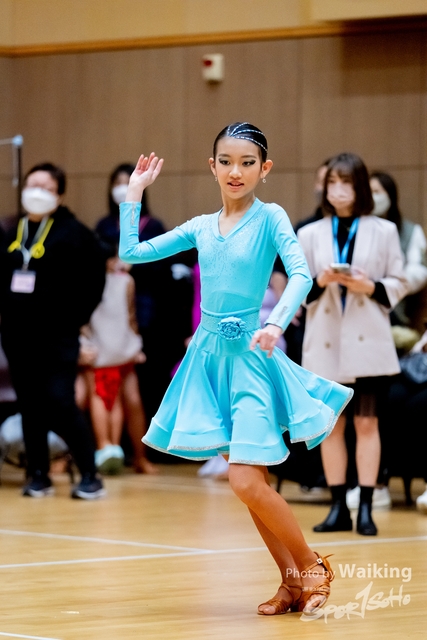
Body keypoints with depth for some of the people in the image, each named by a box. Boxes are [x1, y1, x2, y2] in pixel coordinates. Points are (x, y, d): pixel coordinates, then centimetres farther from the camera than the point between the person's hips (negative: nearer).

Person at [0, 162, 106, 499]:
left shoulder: (73, 233, -5)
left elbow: (93, 281, -7)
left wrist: (72, 317, -9)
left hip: (56, 336, -6)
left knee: (60, 404, -11)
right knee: (30, 407, 8)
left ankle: (90, 476, -3)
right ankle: (38, 476, 15)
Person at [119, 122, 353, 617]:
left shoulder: (270, 218, -4)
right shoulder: (201, 227, 10)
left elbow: (300, 273, -17)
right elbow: (131, 252, 11)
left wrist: (276, 323, -31)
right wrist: (134, 192, 11)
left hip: (250, 355, -5)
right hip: (210, 352, 5)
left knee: (246, 482, -13)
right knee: (250, 484, 8)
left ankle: (312, 567, 6)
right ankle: (292, 582, 18)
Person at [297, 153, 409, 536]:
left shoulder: (384, 231, 3)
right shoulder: (309, 235, 7)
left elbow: (399, 285, 3)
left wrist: (370, 287, -16)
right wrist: (320, 282, -15)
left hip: (368, 341, -2)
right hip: (325, 341, 2)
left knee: (367, 422, -2)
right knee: (332, 424, 5)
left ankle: (366, 509, 2)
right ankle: (339, 508, 11)